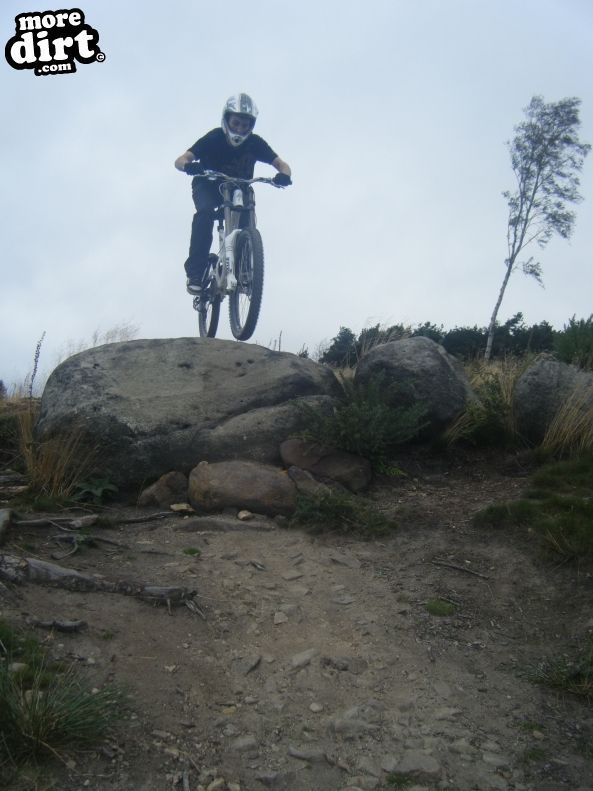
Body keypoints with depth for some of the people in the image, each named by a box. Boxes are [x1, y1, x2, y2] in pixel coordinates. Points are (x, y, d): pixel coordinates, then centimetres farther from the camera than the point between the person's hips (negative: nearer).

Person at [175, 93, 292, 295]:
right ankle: (195, 272, -31)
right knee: (205, 213, -33)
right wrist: (189, 165, -56)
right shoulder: (215, 138, -24)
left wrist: (284, 175, -46)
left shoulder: (255, 143, -18)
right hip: (208, 186, -3)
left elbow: (281, 164, -21)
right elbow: (180, 160, -31)